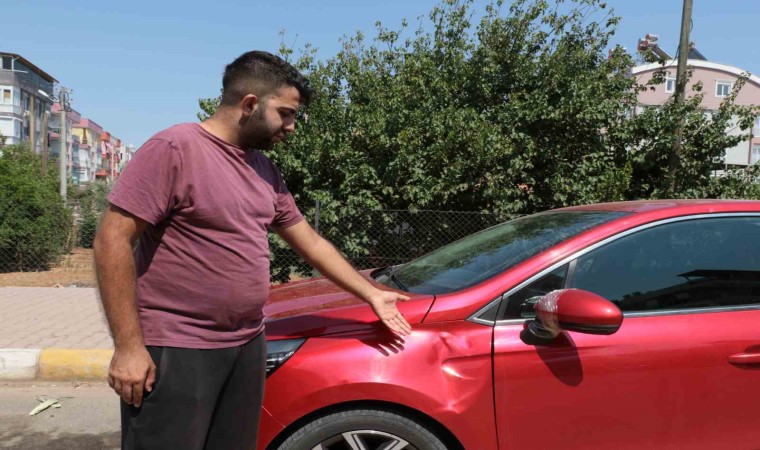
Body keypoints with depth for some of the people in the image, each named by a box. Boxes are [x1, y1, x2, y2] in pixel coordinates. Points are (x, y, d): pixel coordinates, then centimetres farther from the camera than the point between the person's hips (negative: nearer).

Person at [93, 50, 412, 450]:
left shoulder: (263, 169, 10)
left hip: (248, 348, 7)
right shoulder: (174, 149, -13)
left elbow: (310, 242, 15)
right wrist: (128, 346, -18)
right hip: (175, 351, -7)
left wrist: (371, 294, 15)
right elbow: (112, 241, -15)